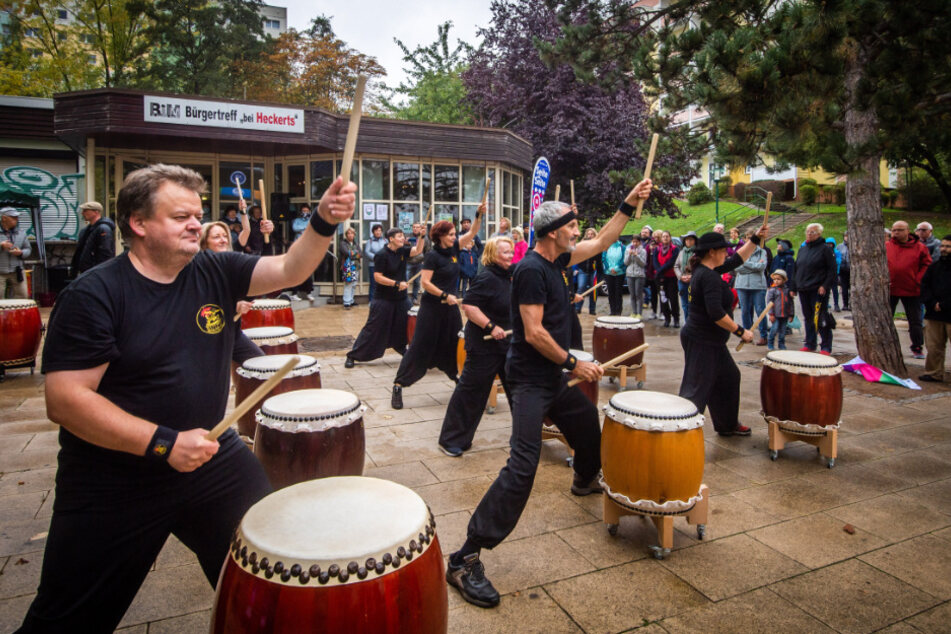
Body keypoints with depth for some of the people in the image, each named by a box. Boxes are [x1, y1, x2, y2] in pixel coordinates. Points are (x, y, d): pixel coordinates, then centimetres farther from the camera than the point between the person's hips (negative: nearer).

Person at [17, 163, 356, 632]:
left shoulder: (215, 272, -2)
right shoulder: (92, 295, -16)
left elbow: (289, 270, -11)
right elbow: (64, 399, -20)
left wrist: (324, 221, -29)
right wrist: (163, 443, -26)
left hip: (215, 462, 4)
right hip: (113, 489, -3)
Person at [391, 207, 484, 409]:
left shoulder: (453, 248, 6)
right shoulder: (433, 256, -13)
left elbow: (472, 233, 9)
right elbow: (425, 282, -17)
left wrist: (479, 215, -5)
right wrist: (445, 295, -21)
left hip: (450, 305, 7)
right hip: (432, 307, -7)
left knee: (455, 344, 14)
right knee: (420, 347, -5)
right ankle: (398, 385, 1)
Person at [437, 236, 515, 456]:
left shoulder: (507, 276, 10)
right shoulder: (486, 277, -18)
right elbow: (468, 305, -25)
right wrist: (491, 326, -28)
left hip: (506, 342, 9)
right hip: (484, 345, -9)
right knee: (471, 391, -1)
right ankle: (451, 440, 12)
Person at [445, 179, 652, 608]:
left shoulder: (557, 260, 9)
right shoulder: (531, 269, -18)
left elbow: (603, 241, 21)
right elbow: (534, 333, -22)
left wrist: (629, 204, 16)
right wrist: (574, 364, -15)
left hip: (554, 378, 10)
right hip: (529, 380, -10)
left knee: (588, 420, 29)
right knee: (523, 464, -17)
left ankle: (585, 481, 60)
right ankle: (465, 559, -12)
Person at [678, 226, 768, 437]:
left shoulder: (705, 270, 9)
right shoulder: (709, 276, -20)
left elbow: (736, 260, 24)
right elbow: (716, 313, -27)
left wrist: (756, 239, 20)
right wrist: (741, 331, -17)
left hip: (711, 341, 11)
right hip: (701, 342, -11)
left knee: (728, 377, 22)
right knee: (695, 391, -7)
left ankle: (728, 425, 37)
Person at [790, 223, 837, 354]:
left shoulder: (825, 249, -2)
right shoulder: (802, 249, 16)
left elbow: (832, 270, -6)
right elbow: (796, 269, 19)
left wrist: (825, 286, -15)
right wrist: (793, 287, 14)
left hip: (818, 291, -6)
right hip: (803, 290, 6)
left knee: (820, 319, -6)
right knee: (808, 318, 12)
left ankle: (826, 347, 1)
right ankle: (809, 344, 20)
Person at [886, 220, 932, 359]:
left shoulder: (919, 247, 0)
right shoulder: (886, 247, 1)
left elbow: (927, 265, 2)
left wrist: (918, 280, -9)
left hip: (911, 290, 0)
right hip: (889, 290, 1)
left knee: (915, 321, 9)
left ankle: (917, 348, 22)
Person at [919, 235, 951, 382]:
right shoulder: (934, 266, 12)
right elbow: (925, 286, 8)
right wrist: (932, 304, -6)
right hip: (934, 314, 4)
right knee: (933, 346, 7)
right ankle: (934, 374, 16)